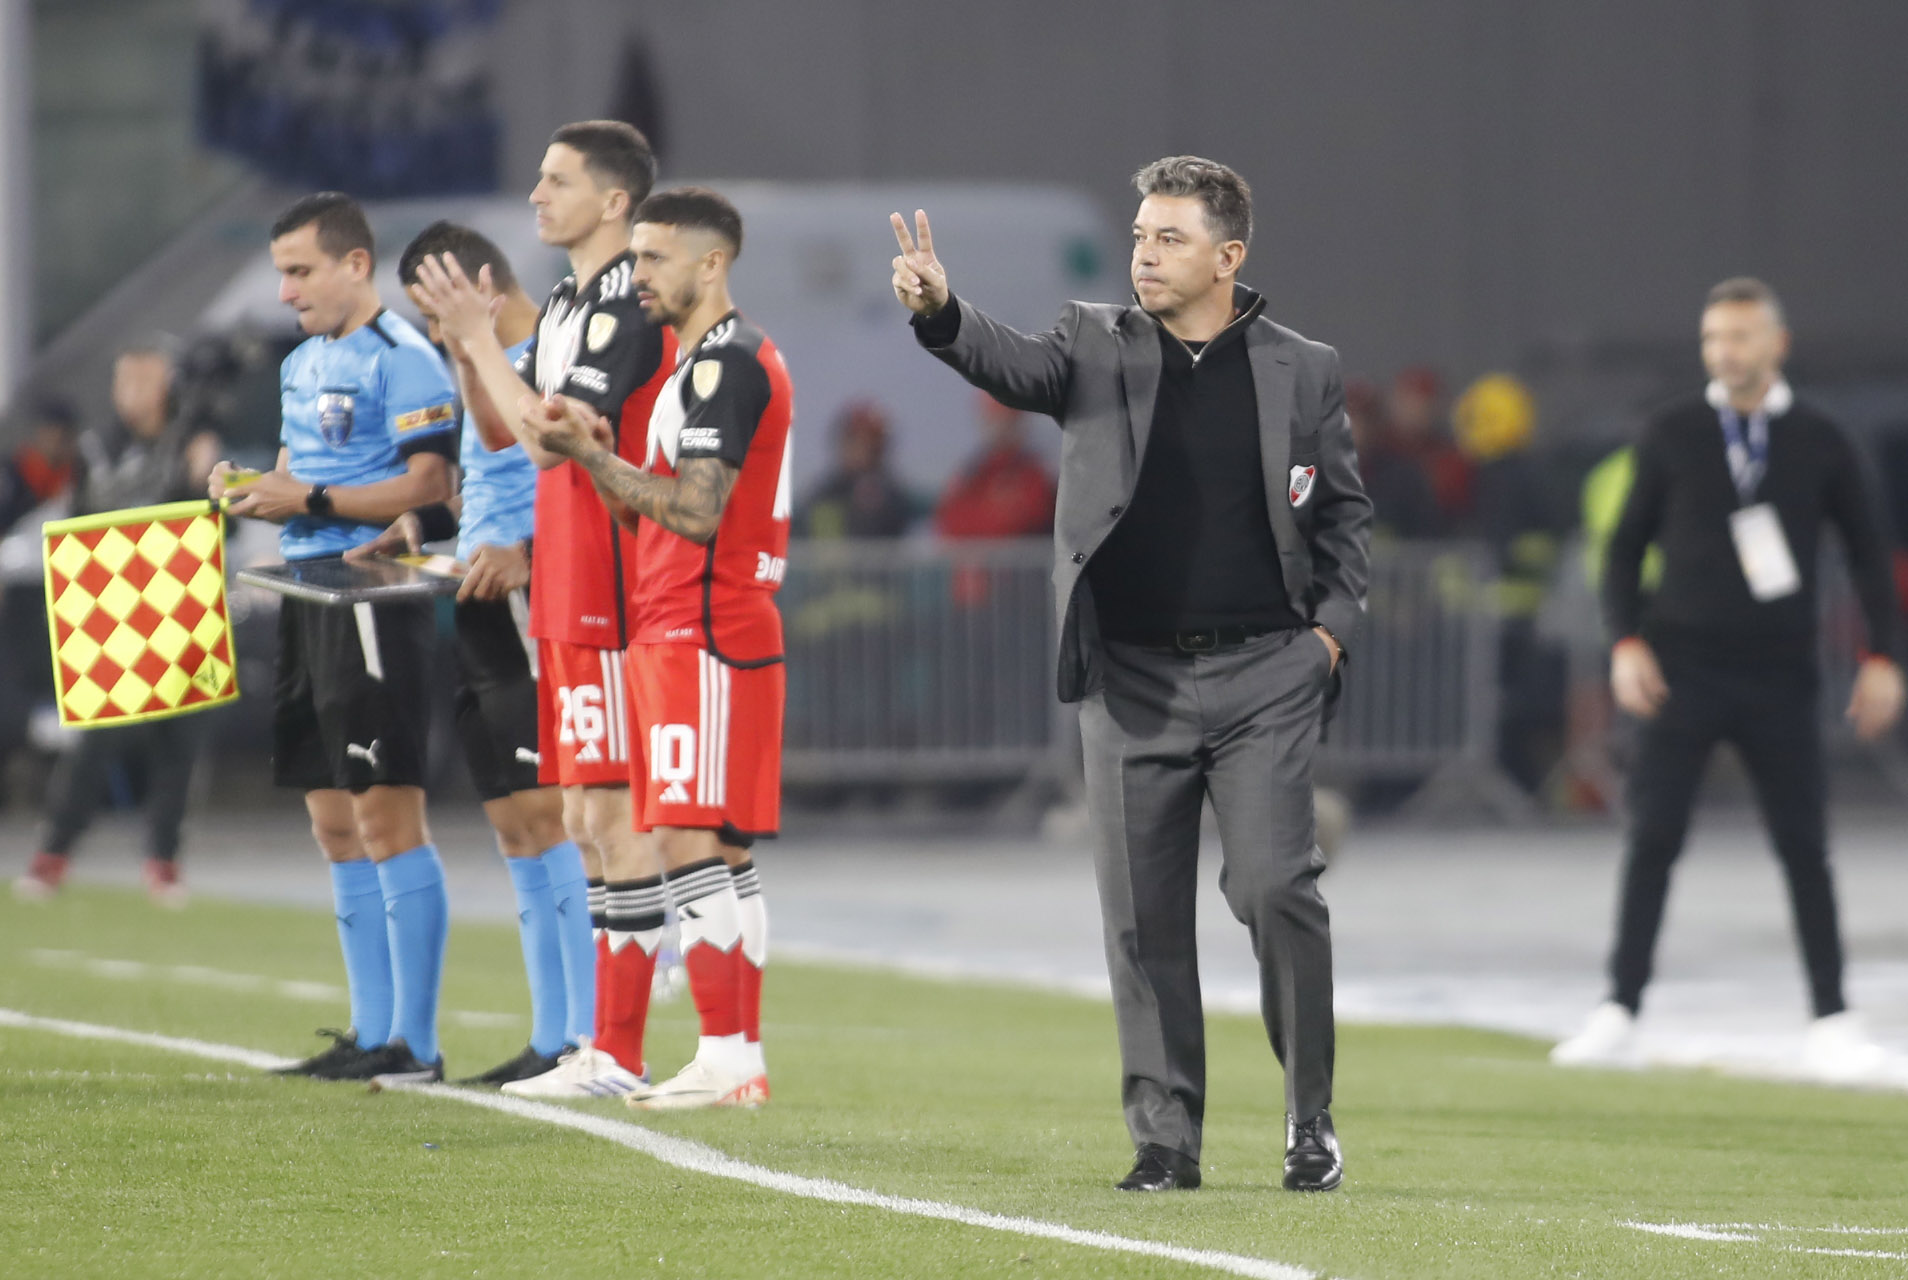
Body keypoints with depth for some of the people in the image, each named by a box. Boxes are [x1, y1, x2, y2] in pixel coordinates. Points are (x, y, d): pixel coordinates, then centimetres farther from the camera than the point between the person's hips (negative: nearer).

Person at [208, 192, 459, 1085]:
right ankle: (371, 1033, 15)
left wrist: (311, 500, -20)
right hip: (308, 596, 10)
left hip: (374, 599, -10)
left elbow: (429, 485, -17)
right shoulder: (302, 365, 18)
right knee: (334, 822, 10)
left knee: (387, 814, -9)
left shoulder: (401, 360, -10)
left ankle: (413, 1041, -8)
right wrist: (254, 490, 4)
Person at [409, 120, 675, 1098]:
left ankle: (619, 1054, -8)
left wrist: (481, 338, -14)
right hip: (565, 597, 10)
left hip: (611, 592, -10)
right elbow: (501, 431, 21)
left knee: (615, 813, -8)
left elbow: (553, 433, -20)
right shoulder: (566, 304, 16)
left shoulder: (628, 305, -14)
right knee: (584, 818, 11)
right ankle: (604, 1046, 15)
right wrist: (464, 345, 7)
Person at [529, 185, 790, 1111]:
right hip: (683, 629, 11)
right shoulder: (704, 360, 20)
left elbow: (697, 512, -20)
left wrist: (588, 453, -19)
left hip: (705, 637, -11)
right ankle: (743, 1060, 11)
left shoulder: (724, 362, -13)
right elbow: (655, 508, 22)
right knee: (723, 856, 10)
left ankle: (722, 1059, -13)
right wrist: (595, 454, 7)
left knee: (690, 845, -12)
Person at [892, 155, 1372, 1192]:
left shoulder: (1302, 372, 6)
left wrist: (1333, 625, -1)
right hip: (1132, 679, 2)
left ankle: (1311, 1119, 4)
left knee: (1275, 889, -11)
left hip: (1262, 673, -1)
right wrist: (939, 312, -35)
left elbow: (1345, 514, 13)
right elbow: (1011, 365, -15)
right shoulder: (1096, 347, 5)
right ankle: (1165, 1137, 10)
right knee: (1143, 915, 2)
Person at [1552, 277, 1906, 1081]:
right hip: (1683, 667, 0)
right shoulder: (1671, 437, 4)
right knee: (1652, 838, -6)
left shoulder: (1821, 444, 5)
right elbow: (1626, 546, 8)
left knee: (1803, 846, 0)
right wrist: (1626, 642, -6)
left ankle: (1832, 1021, 9)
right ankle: (1619, 1015, -3)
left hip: (1778, 679, 0)